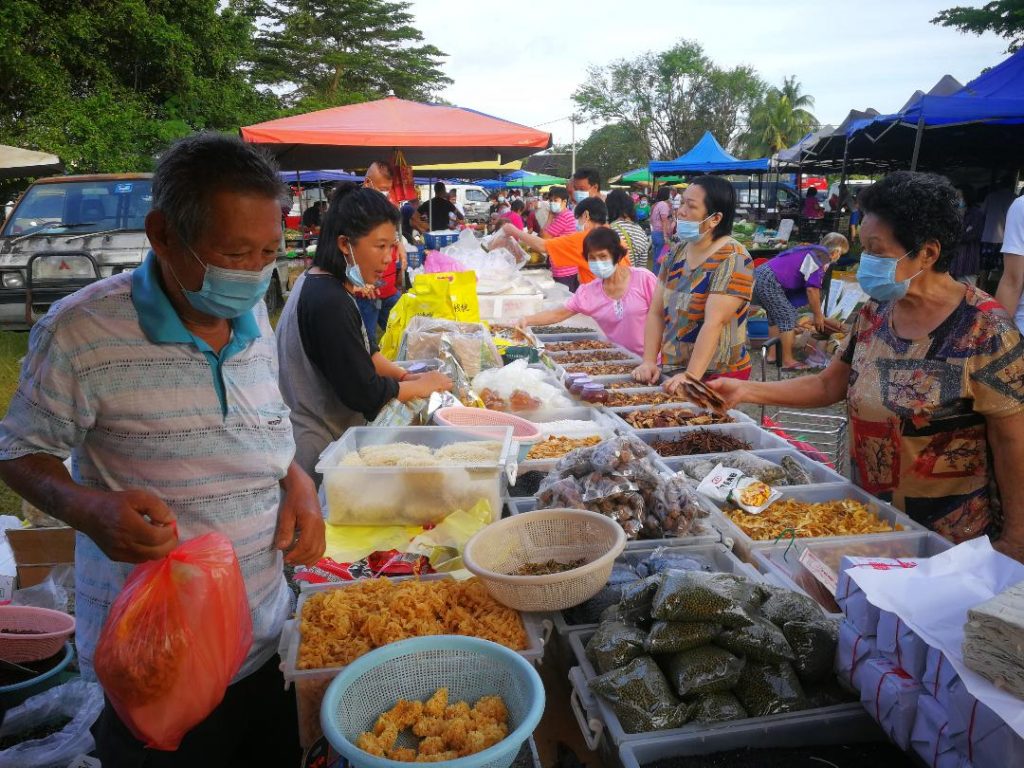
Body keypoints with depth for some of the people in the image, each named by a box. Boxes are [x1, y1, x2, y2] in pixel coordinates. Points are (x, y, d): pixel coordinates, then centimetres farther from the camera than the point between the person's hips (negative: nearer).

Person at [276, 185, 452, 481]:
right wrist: (420, 386, -8)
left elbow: (363, 350, 16)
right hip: (319, 450, -10)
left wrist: (404, 376, 3)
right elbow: (364, 394, -23)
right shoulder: (328, 302, -26)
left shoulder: (319, 285, 6)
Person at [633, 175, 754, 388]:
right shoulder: (677, 252, 7)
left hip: (716, 377, -6)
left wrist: (691, 377, -30)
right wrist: (649, 362, -8)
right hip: (672, 372, 6)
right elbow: (656, 312, 3)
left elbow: (714, 323, -23)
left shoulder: (733, 260, -14)